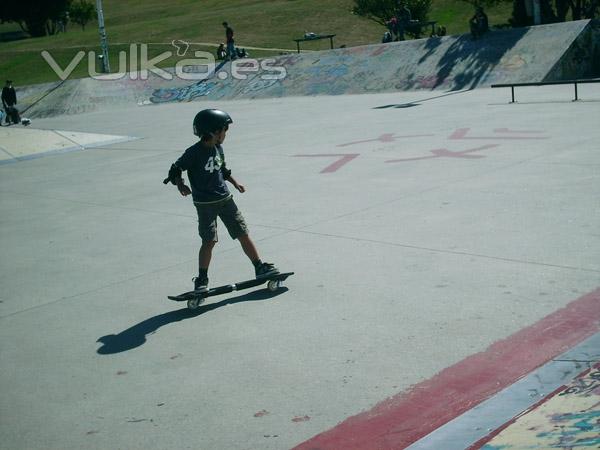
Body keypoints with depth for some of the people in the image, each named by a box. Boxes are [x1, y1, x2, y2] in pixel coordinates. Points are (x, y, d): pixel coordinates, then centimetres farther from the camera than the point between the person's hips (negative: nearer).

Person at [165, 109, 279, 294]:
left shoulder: (218, 148, 7)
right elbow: (175, 170, -12)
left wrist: (235, 183, 15)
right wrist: (181, 185, -29)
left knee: (243, 234, 6)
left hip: (225, 198, 6)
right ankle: (202, 280, 6)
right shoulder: (194, 153, -14)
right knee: (209, 241, -8)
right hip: (205, 203, -6)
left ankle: (260, 268, 15)